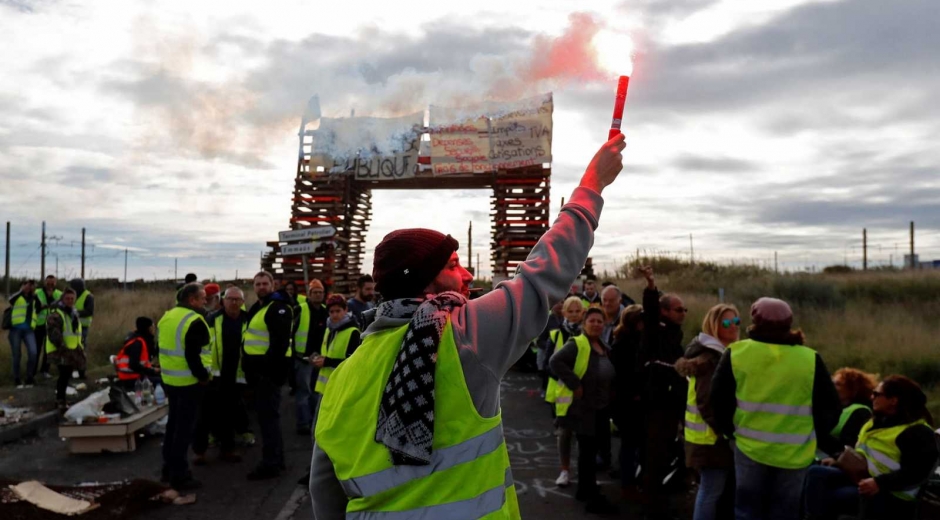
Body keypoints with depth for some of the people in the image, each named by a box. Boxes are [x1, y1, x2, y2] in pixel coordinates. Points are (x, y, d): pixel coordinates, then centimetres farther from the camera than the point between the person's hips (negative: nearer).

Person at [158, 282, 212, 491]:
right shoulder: (194, 321, -19)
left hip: (169, 379, 9)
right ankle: (179, 475, 4)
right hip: (189, 382, -9)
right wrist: (203, 375, -14)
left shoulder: (167, 317, 10)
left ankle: (169, 468, 28)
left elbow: (163, 347, 15)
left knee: (173, 423, 19)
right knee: (184, 428, -2)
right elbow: (192, 355, -25)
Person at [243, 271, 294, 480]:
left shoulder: (278, 308, -14)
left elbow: (280, 341, -23)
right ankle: (277, 459, 25)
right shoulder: (256, 308, 18)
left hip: (270, 368, -11)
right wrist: (248, 364, 18)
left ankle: (271, 463, -1)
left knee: (268, 415, -7)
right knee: (267, 414, 15)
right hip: (259, 366, 11)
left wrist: (270, 366, -26)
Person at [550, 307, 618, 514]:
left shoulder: (605, 349, 13)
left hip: (600, 407, 8)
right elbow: (556, 362, -28)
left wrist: (610, 394, 12)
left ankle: (584, 490, 29)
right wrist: (575, 385, -26)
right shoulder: (577, 344, -14)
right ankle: (593, 498, 2)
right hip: (582, 407, -8)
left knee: (589, 450, 17)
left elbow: (608, 376, 28)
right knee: (588, 452, -4)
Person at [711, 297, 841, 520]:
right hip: (795, 452, 0)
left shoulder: (736, 353, -6)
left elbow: (719, 401, -1)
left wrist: (729, 430, 14)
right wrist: (814, 432, 17)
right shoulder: (809, 359, -7)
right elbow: (830, 408, 0)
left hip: (750, 447, 0)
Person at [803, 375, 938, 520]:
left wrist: (879, 483, -31)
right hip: (861, 477, 9)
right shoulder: (878, 420, 15)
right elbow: (859, 449, 25)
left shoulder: (918, 432, -14)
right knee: (816, 473, -14)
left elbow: (915, 473, -23)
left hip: (891, 496, -9)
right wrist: (838, 459, 9)